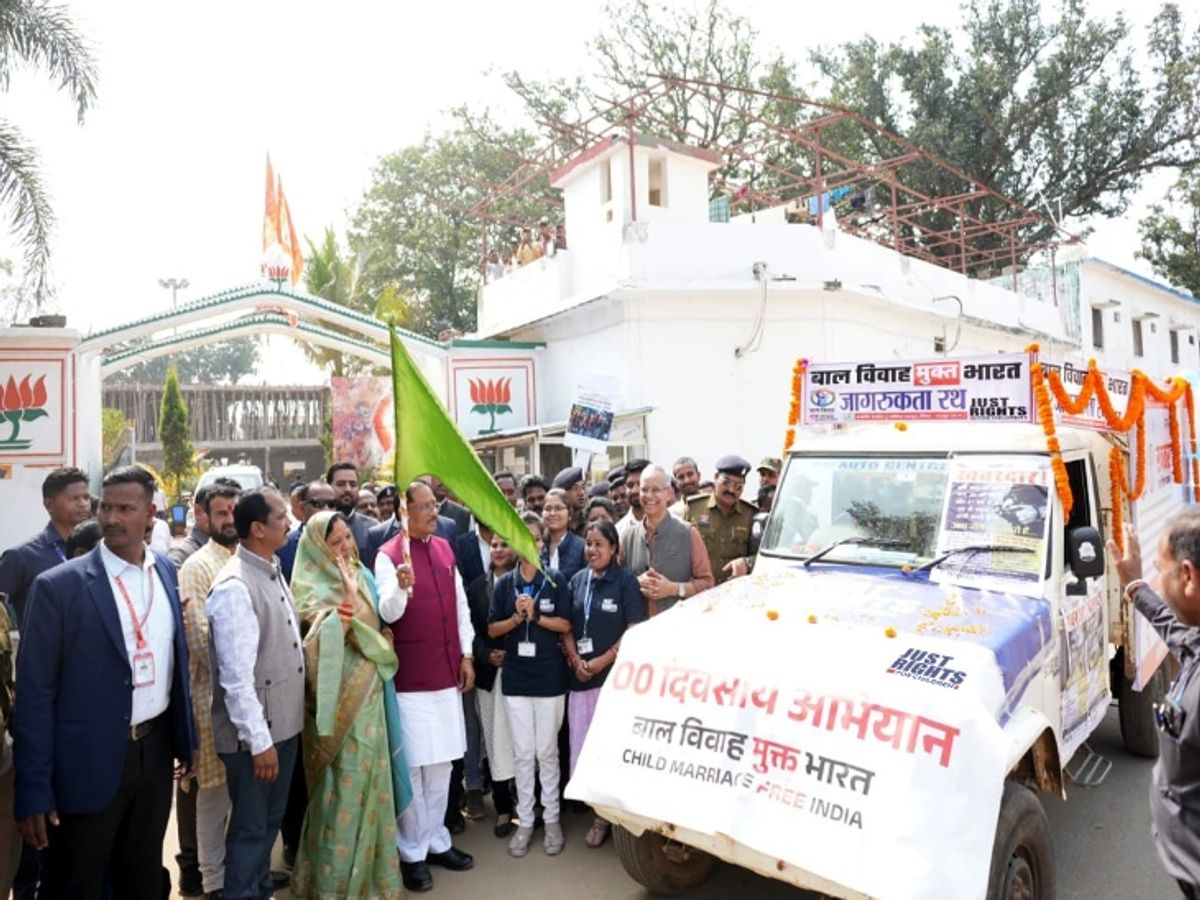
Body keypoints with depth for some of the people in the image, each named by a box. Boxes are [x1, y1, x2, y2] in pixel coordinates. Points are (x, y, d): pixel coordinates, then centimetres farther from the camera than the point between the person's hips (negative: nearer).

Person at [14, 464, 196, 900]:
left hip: (155, 751, 4)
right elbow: (34, 694, -12)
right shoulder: (59, 586, -13)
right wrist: (34, 791, -12)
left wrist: (185, 740, 10)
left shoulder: (165, 571, 3)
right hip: (89, 764, -4)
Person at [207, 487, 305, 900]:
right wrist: (258, 740, -20)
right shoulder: (234, 587, -23)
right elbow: (237, 676, -24)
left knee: (270, 821, 23)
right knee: (250, 827, 10)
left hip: (284, 723, 8)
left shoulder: (273, 571, 5)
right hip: (254, 732, -8)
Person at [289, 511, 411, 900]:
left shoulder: (361, 574, 9)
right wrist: (348, 597, -33)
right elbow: (325, 640, -26)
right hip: (340, 697, -7)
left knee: (369, 778, 15)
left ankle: (368, 863, 31)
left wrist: (384, 639, 2)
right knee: (343, 783, -1)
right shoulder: (314, 586, -12)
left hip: (370, 692, 7)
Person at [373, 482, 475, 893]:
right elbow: (388, 613, -20)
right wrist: (401, 586, -39)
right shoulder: (388, 555, -11)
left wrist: (466, 655, 9)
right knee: (412, 766, 4)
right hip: (410, 677, -6)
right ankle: (411, 853, 19)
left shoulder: (444, 548, 7)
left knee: (442, 763, 15)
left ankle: (437, 841, 30)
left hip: (447, 673, 6)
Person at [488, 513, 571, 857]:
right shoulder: (504, 583, 2)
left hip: (549, 677, -1)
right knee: (522, 753, 9)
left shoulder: (556, 580, -3)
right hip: (515, 678, 2)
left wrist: (535, 615, -16)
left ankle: (551, 817, 22)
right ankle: (525, 820, 20)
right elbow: (492, 630, 2)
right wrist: (516, 617, -14)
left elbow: (565, 625, -5)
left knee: (547, 751, 8)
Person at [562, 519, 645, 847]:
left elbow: (635, 631, -9)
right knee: (580, 744, 7)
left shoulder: (626, 581, -5)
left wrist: (602, 661, -11)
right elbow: (566, 626, 11)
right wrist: (575, 659, -4)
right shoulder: (577, 580, 9)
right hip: (579, 676, 5)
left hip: (614, 675, -5)